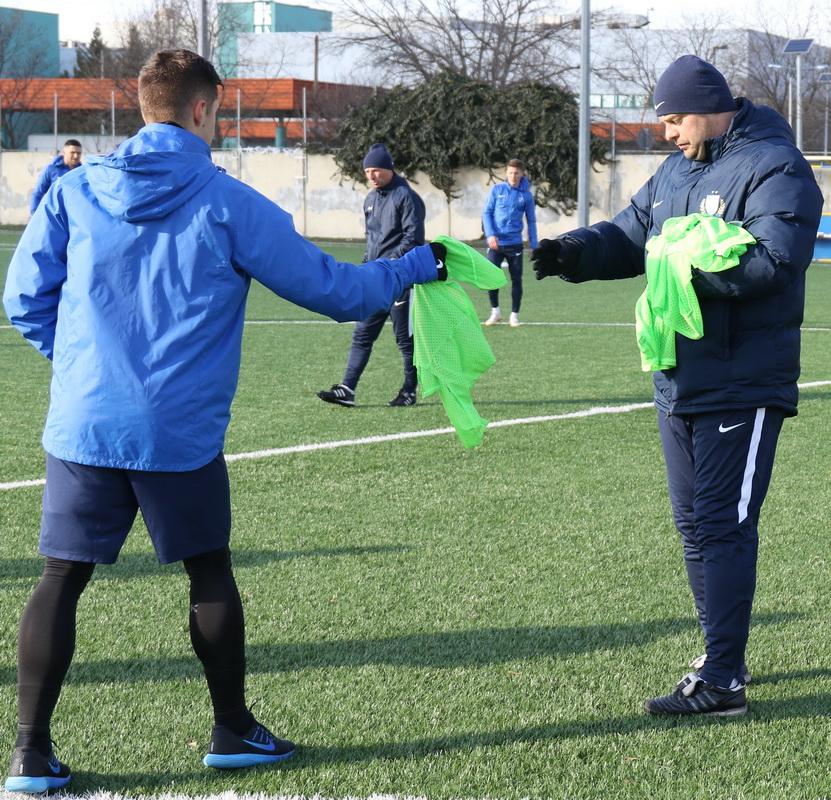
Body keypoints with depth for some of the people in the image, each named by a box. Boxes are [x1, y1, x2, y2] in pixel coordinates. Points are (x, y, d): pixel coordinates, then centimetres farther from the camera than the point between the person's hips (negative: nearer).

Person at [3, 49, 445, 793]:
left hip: (82, 425, 2)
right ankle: (233, 729, 27)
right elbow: (330, 287, 0)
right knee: (210, 572, 16)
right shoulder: (228, 204, -5)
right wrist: (419, 265, 15)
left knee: (62, 579, 6)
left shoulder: (75, 191, 3)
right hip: (182, 432, -2)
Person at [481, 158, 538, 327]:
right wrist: (490, 235, -12)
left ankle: (514, 315, 13)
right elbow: (487, 213, 1)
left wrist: (534, 246, 4)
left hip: (515, 244, 1)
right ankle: (495, 311, 10)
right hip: (496, 242, -1)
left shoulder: (526, 195, 3)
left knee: (516, 280, 2)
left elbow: (531, 221, 8)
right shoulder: (497, 189, 1)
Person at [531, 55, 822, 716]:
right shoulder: (674, 173, 15)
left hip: (743, 388, -9)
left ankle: (722, 681, -8)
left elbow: (772, 262, -25)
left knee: (724, 526, -10)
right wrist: (574, 251, -6)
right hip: (680, 383, 9)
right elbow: (630, 235, 14)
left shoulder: (773, 169, -13)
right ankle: (723, 655, 27)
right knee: (694, 524, 15)